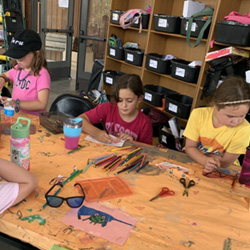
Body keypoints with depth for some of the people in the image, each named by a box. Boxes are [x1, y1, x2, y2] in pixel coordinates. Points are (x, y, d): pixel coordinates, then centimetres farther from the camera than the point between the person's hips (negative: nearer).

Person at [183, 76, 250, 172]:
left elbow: (226, 162, -12)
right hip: (193, 162, 2)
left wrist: (198, 153, -17)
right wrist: (205, 161, -27)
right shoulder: (198, 115, -15)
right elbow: (190, 147, -9)